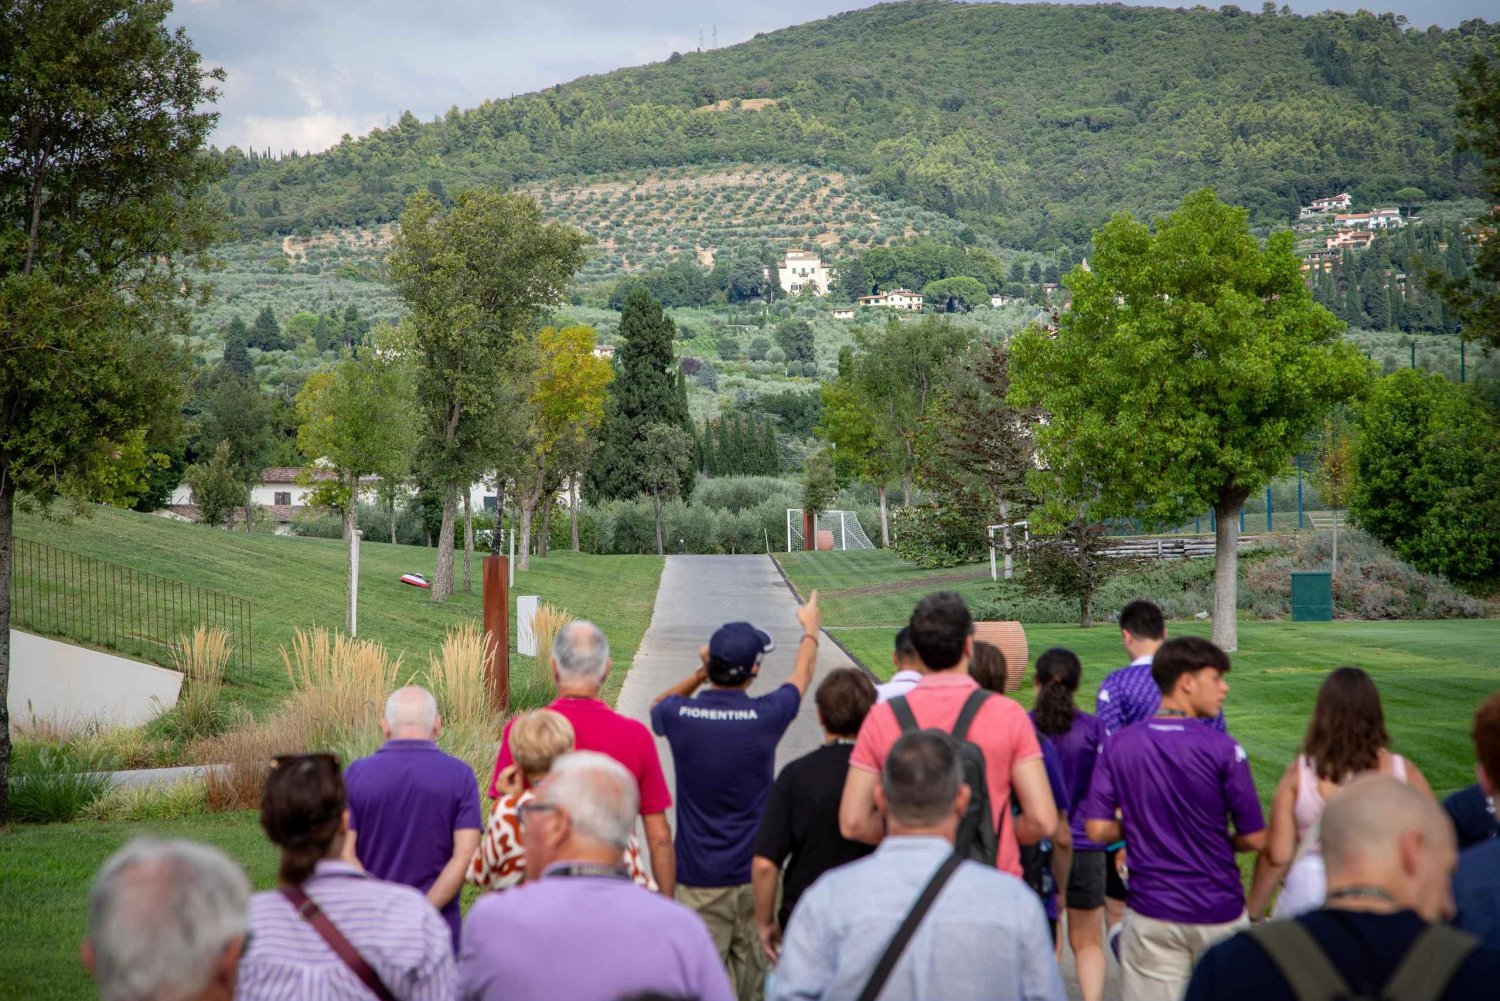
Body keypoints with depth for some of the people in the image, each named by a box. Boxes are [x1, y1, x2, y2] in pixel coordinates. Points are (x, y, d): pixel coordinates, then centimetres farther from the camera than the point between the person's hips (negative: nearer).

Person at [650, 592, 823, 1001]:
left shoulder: (679, 716, -10)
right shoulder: (765, 716, -11)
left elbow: (658, 705, 19)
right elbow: (802, 675, 13)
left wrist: (700, 673, 12)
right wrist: (811, 629, 31)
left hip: (699, 878, -1)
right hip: (754, 873, 1)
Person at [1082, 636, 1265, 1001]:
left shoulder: (1118, 745, -3)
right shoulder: (1223, 749, -12)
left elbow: (1097, 830, -5)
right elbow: (1255, 839, -8)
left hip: (1151, 914, 2)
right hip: (1218, 912, -2)